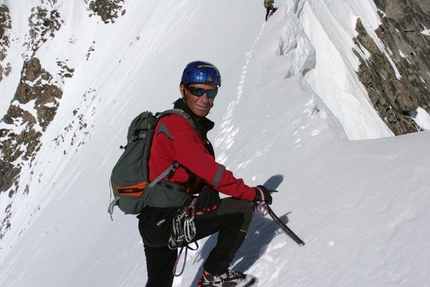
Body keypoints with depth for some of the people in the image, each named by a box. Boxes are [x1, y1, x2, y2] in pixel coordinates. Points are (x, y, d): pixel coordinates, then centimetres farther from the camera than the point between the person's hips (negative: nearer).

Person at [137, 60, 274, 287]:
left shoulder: (193, 125, 18)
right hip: (166, 219, -10)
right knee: (242, 210, -6)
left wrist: (208, 190, -10)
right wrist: (253, 193, -11)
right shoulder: (176, 125, -14)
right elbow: (209, 170, -19)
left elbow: (202, 170, 14)